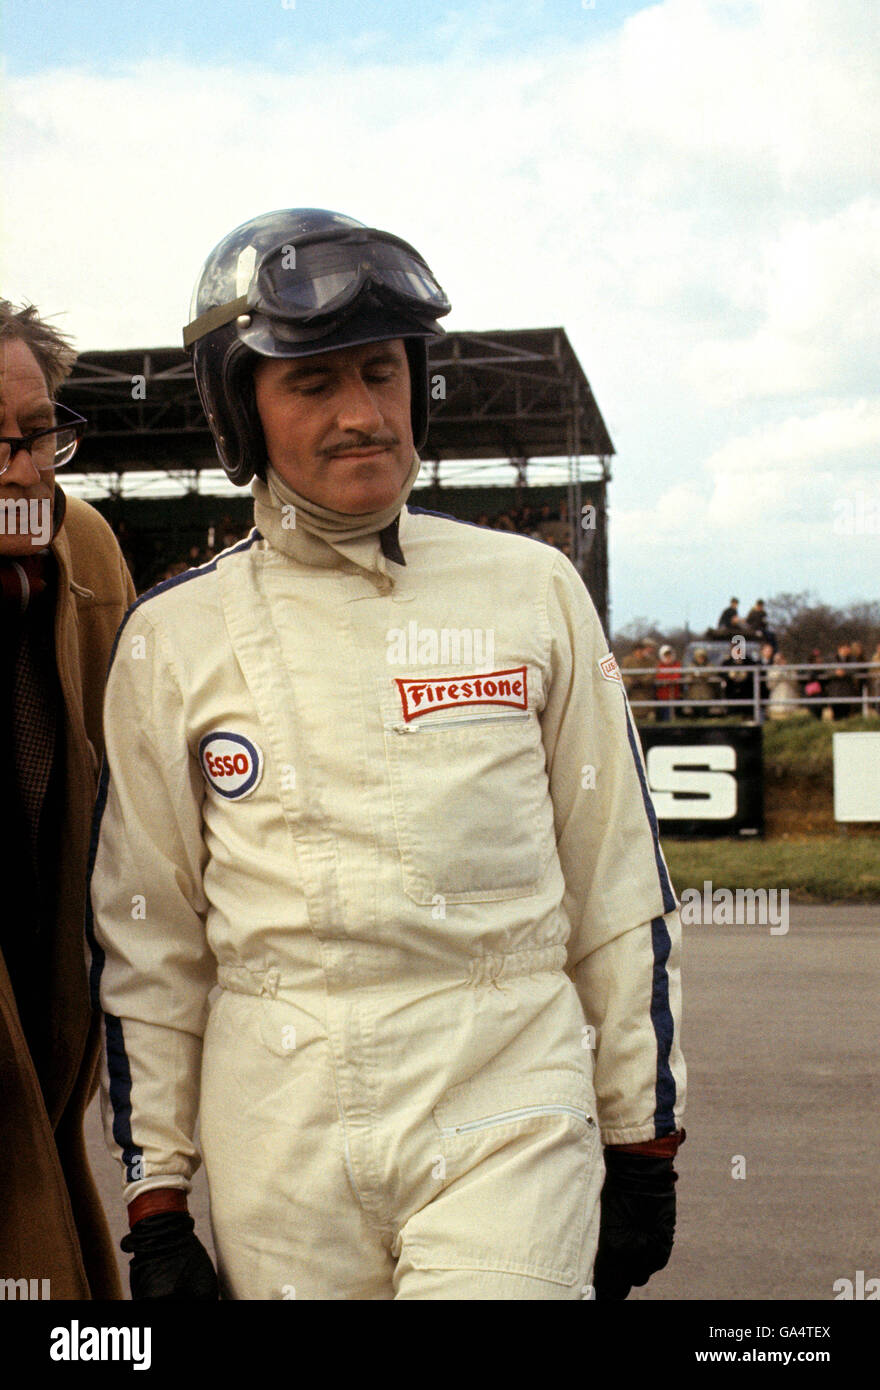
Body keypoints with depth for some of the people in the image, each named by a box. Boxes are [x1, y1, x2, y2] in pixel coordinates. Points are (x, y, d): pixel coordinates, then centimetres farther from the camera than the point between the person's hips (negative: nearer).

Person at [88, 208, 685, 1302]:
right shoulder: (175, 637, 4)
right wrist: (156, 1200, 6)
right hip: (279, 1124, 1)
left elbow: (617, 884, 7)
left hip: (506, 1106, -1)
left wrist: (642, 1140, 8)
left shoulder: (532, 590, 4)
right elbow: (145, 937, 7)